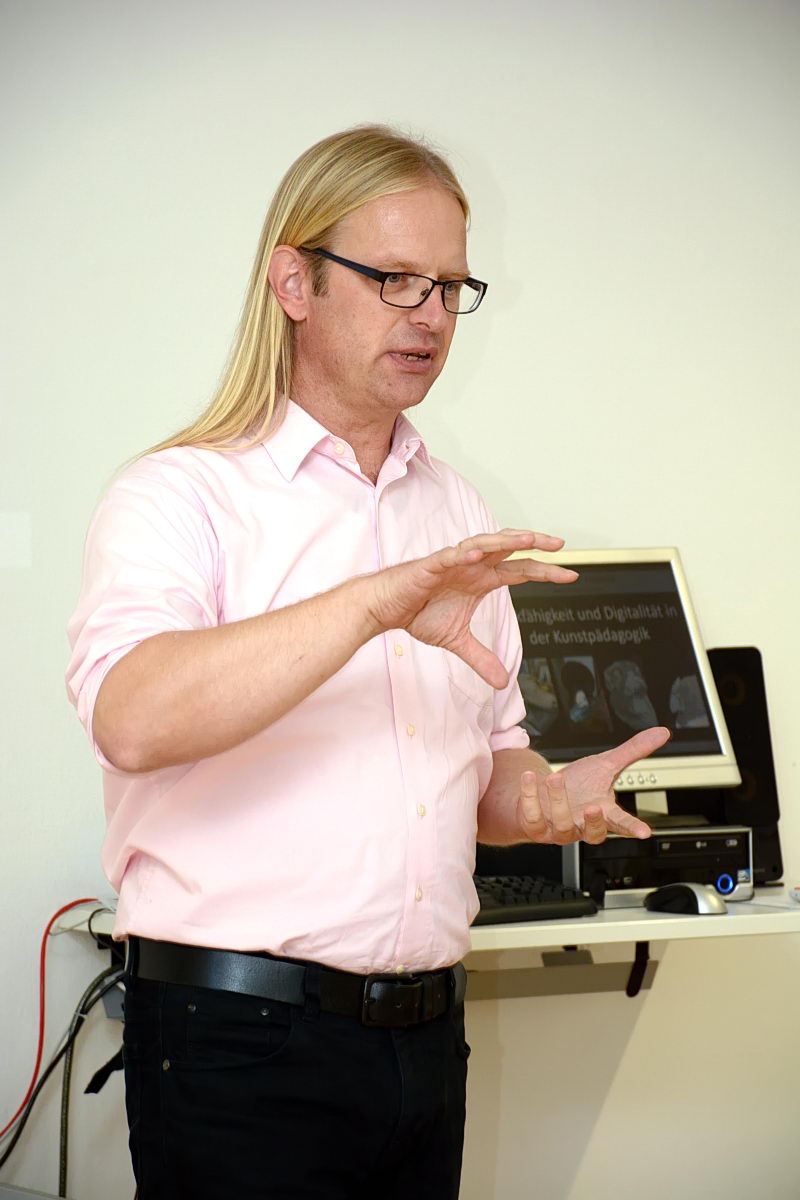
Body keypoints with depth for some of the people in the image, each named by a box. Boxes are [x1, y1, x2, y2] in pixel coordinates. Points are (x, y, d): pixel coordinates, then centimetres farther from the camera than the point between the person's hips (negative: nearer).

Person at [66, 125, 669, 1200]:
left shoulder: (458, 517, 16)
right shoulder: (181, 496, -6)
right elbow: (133, 720, -25)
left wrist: (544, 798, -2)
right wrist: (378, 606, -31)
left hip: (426, 1035, 6)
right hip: (242, 1040, -6)